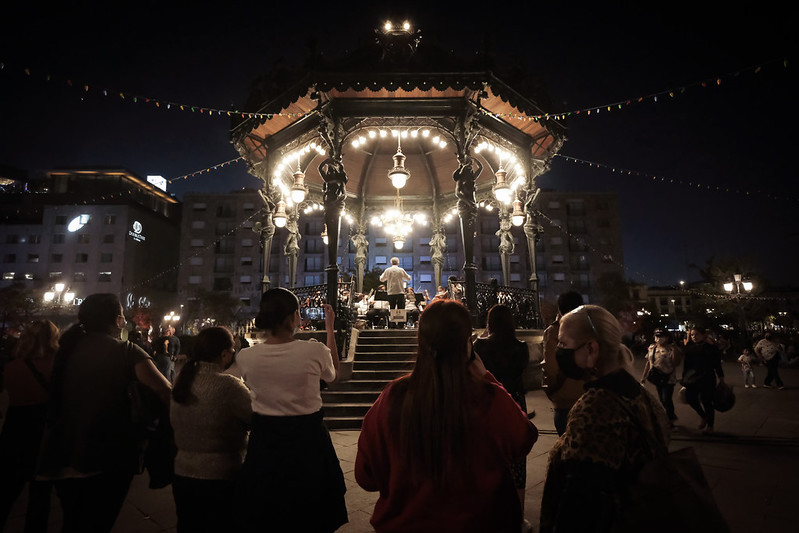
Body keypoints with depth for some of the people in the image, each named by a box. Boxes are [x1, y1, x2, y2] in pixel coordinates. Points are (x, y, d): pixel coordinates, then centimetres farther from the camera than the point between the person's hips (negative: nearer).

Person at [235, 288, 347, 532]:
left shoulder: (245, 357, -13)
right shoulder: (315, 351, -19)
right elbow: (332, 374, 4)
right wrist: (331, 328, 11)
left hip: (264, 441, 2)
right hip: (307, 441, -2)